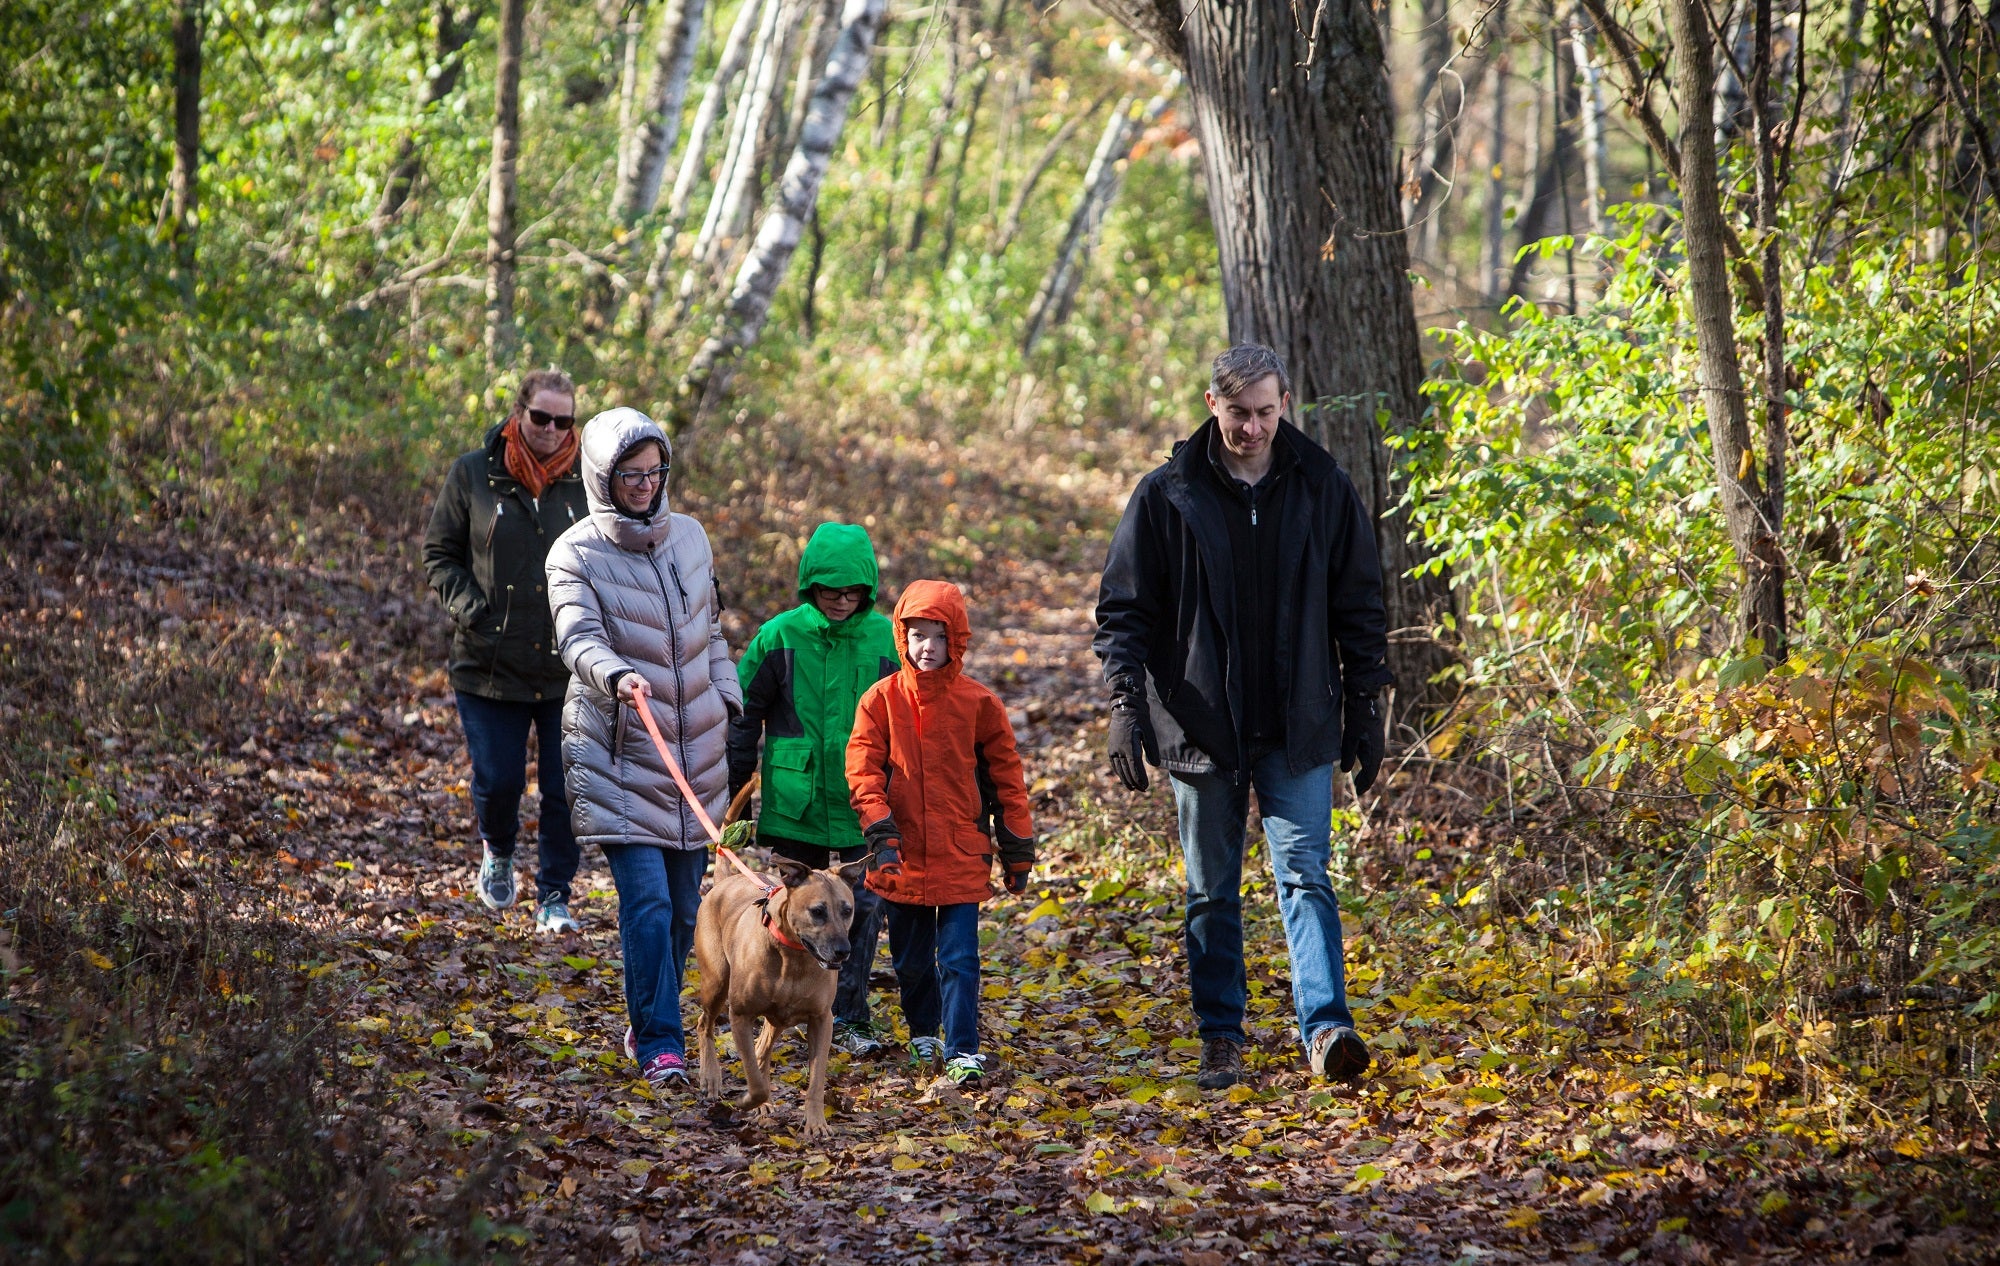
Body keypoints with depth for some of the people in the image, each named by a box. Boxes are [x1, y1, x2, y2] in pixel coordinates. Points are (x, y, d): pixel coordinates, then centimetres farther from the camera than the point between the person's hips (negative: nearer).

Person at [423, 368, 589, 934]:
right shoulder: (473, 474, 0)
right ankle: (497, 852, 34)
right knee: (497, 782, 1)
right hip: (490, 667, -1)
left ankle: (554, 897, 17)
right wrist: (468, 607, -8)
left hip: (569, 670, 1)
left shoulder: (586, 480, 1)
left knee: (566, 790, 2)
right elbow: (439, 553, 6)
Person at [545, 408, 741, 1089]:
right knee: (647, 900, -15)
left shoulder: (690, 537, 9)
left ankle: (649, 1025, 24)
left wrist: (730, 700, 11)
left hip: (696, 748, 5)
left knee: (684, 905, 8)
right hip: (619, 754, -5)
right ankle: (660, 1046, -13)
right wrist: (617, 676, -42)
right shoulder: (576, 555, -7)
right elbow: (580, 637, -23)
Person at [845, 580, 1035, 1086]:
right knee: (910, 959, 14)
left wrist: (1018, 850, 6)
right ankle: (923, 1032, 36)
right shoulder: (881, 699, -1)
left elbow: (1005, 774, 5)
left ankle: (962, 1051, -6)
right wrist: (880, 832, -17)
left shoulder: (977, 703, -1)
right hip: (903, 856, 2)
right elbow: (862, 768, -4)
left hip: (962, 855, -2)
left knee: (959, 958, -8)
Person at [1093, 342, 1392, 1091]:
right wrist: (1126, 704, -10)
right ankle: (1221, 1038, 16)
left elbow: (1360, 608, 9)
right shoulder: (1167, 497, -1)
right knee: (1211, 891, 7)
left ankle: (1326, 1027, -17)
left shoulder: (1323, 490, 3)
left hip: (1299, 731, 0)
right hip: (1200, 730, 0)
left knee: (1305, 876, -10)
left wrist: (1365, 710, 6)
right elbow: (1123, 609, 1)